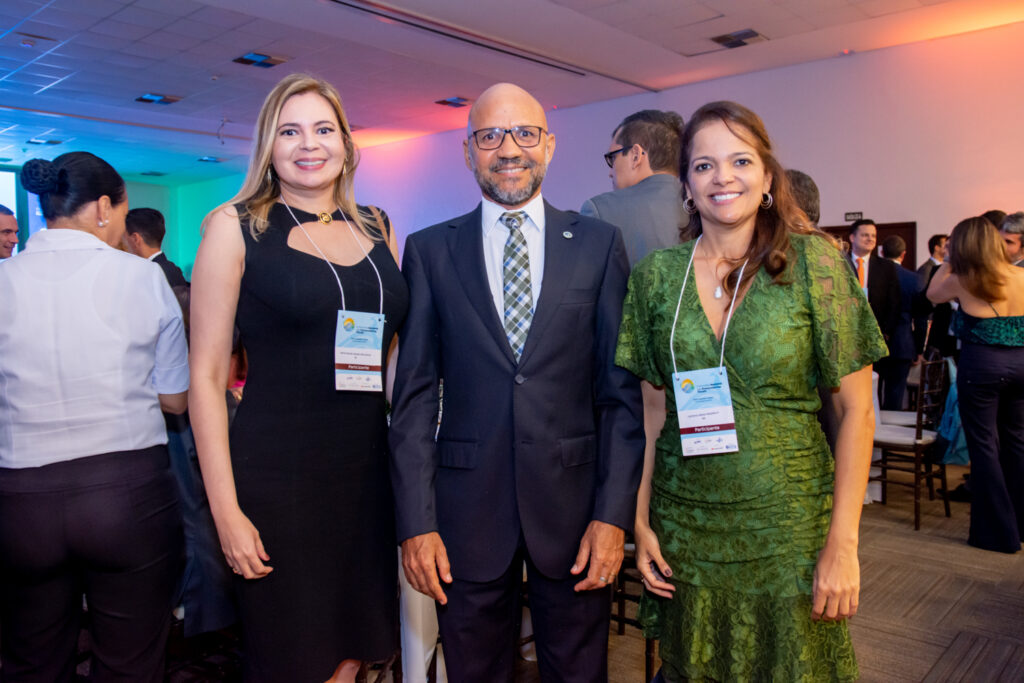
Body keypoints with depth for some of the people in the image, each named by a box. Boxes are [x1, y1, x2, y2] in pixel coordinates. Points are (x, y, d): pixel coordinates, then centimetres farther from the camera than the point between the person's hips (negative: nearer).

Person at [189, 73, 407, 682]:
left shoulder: (378, 229, 9)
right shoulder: (236, 227, -3)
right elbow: (207, 374, -5)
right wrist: (227, 510, -10)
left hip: (369, 469, 4)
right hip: (276, 473, -4)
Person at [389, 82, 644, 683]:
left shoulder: (599, 244, 2)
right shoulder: (429, 251, 3)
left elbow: (621, 389, 0)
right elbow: (415, 394, 0)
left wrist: (614, 513, -6)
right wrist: (417, 521, -5)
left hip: (574, 503, 0)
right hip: (467, 509, 0)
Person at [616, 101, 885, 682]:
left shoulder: (814, 261, -6)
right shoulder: (657, 273, 0)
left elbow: (856, 409, -6)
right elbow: (653, 407, 5)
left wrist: (843, 543, -11)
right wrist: (642, 522, 1)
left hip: (789, 528, -2)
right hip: (684, 533, 2)